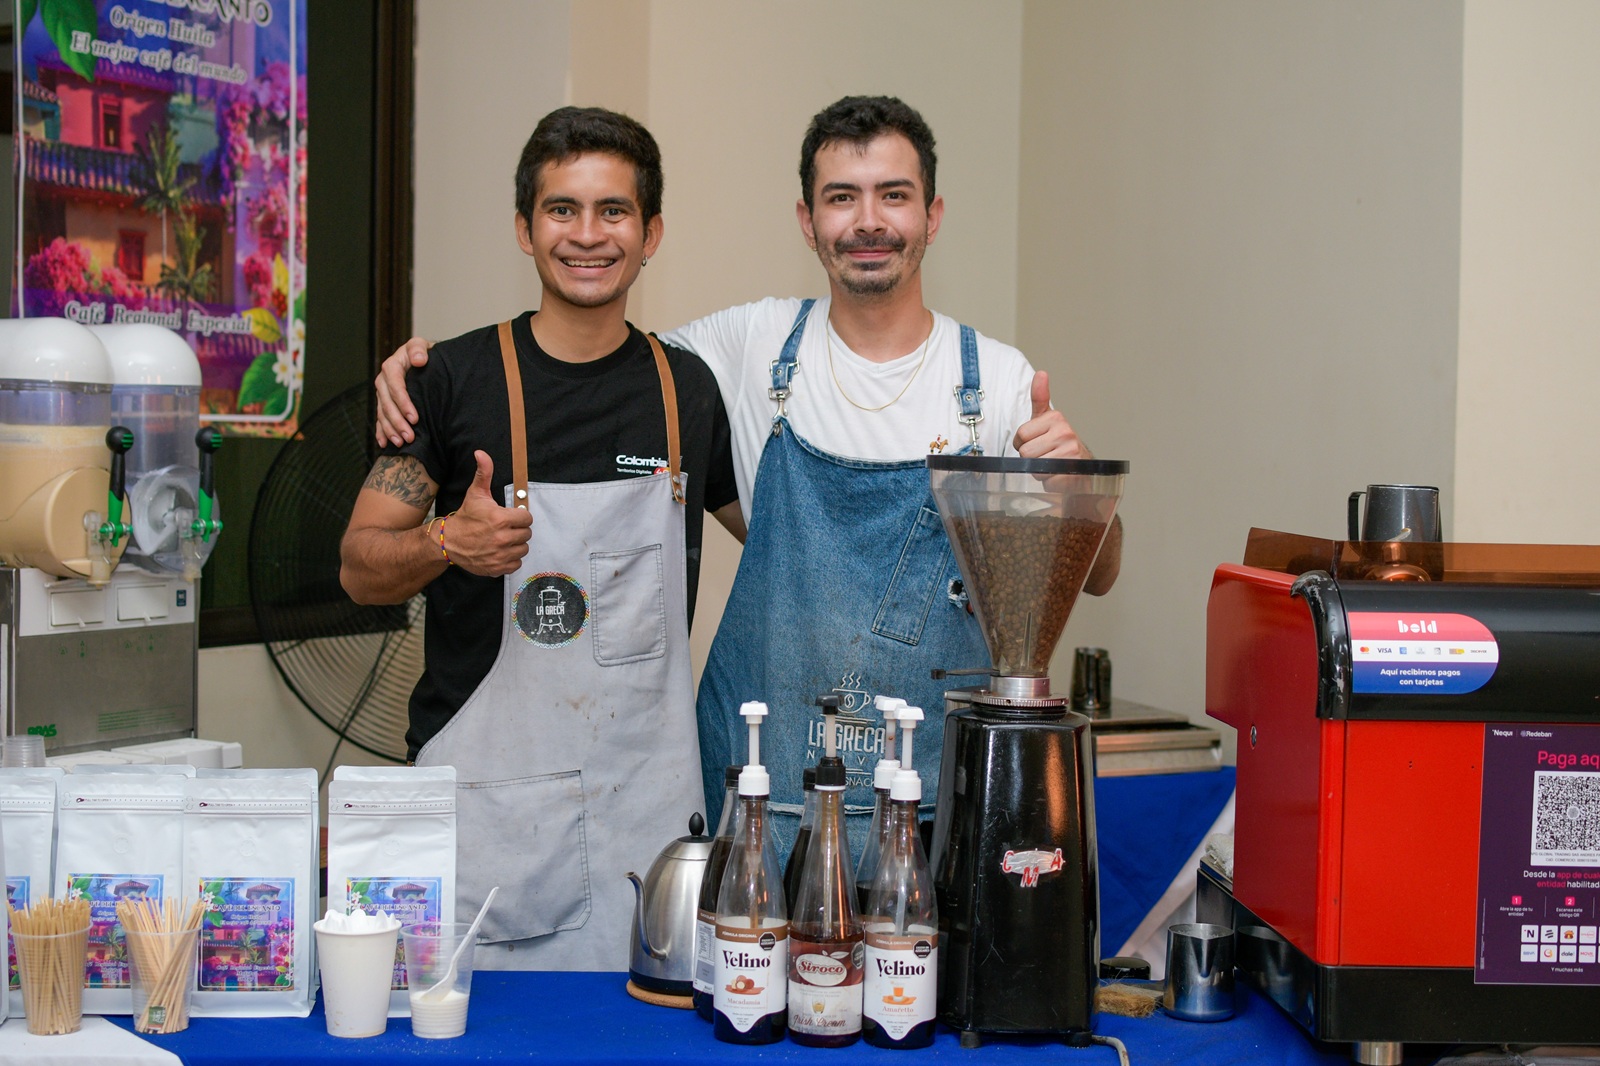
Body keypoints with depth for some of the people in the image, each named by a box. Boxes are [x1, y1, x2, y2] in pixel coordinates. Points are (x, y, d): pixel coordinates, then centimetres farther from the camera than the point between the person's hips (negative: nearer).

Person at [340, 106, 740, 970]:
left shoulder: (687, 388, 8)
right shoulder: (456, 377, -1)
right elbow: (360, 568, 1)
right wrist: (448, 542, -18)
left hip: (649, 802, 2)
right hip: (486, 801, -2)